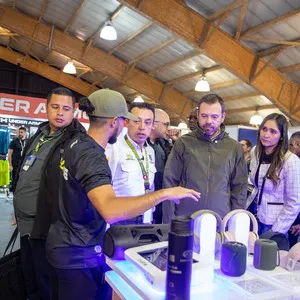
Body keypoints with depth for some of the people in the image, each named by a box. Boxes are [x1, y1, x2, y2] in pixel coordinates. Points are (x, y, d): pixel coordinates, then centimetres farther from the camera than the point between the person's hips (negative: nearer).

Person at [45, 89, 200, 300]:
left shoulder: (77, 143, 3)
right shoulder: (91, 156, -27)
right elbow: (111, 211, -43)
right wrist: (164, 193, -38)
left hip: (65, 244, 9)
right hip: (79, 254, -9)